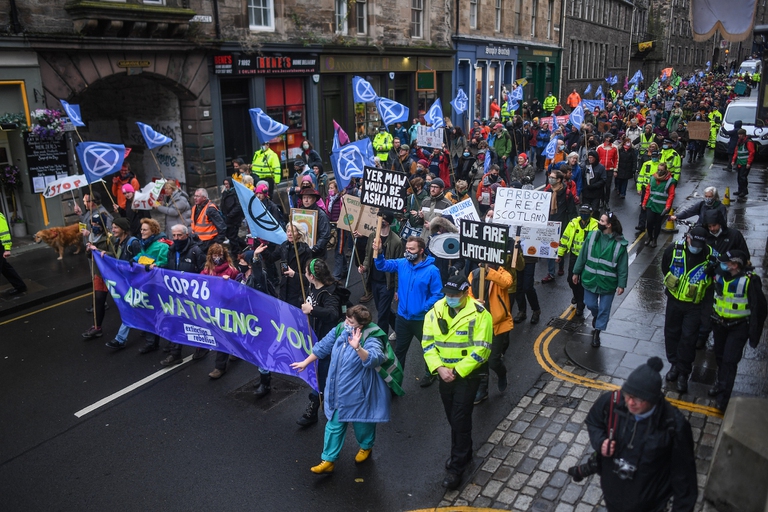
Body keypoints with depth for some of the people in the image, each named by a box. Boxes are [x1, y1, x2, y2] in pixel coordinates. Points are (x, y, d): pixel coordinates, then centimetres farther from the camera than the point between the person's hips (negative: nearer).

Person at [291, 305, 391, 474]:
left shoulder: (371, 339, -25)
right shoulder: (340, 330, -5)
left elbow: (374, 360, -44)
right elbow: (323, 347, 9)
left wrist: (357, 347, -60)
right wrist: (305, 363, 18)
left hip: (358, 393, -5)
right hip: (338, 391, 6)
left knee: (361, 422, 18)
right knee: (334, 425, 12)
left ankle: (366, 446, 47)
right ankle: (328, 460, 24)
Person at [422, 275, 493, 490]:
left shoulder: (479, 314, -17)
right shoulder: (435, 311, -3)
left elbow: (481, 350, -19)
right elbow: (427, 342, -1)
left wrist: (457, 371, -20)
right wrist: (439, 368, -14)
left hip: (468, 375, -5)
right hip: (445, 374, 5)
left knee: (460, 420, -1)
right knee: (452, 418, 18)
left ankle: (457, 467, 13)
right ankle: (462, 454, 39)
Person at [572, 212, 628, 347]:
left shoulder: (620, 243, -14)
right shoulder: (592, 236, -7)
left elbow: (622, 266, -9)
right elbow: (582, 256, 1)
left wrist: (621, 284, -9)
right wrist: (576, 272, 6)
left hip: (608, 282, -2)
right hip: (590, 279, 2)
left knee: (604, 309, 9)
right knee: (590, 304, 15)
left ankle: (597, 332, 27)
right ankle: (596, 316, 49)